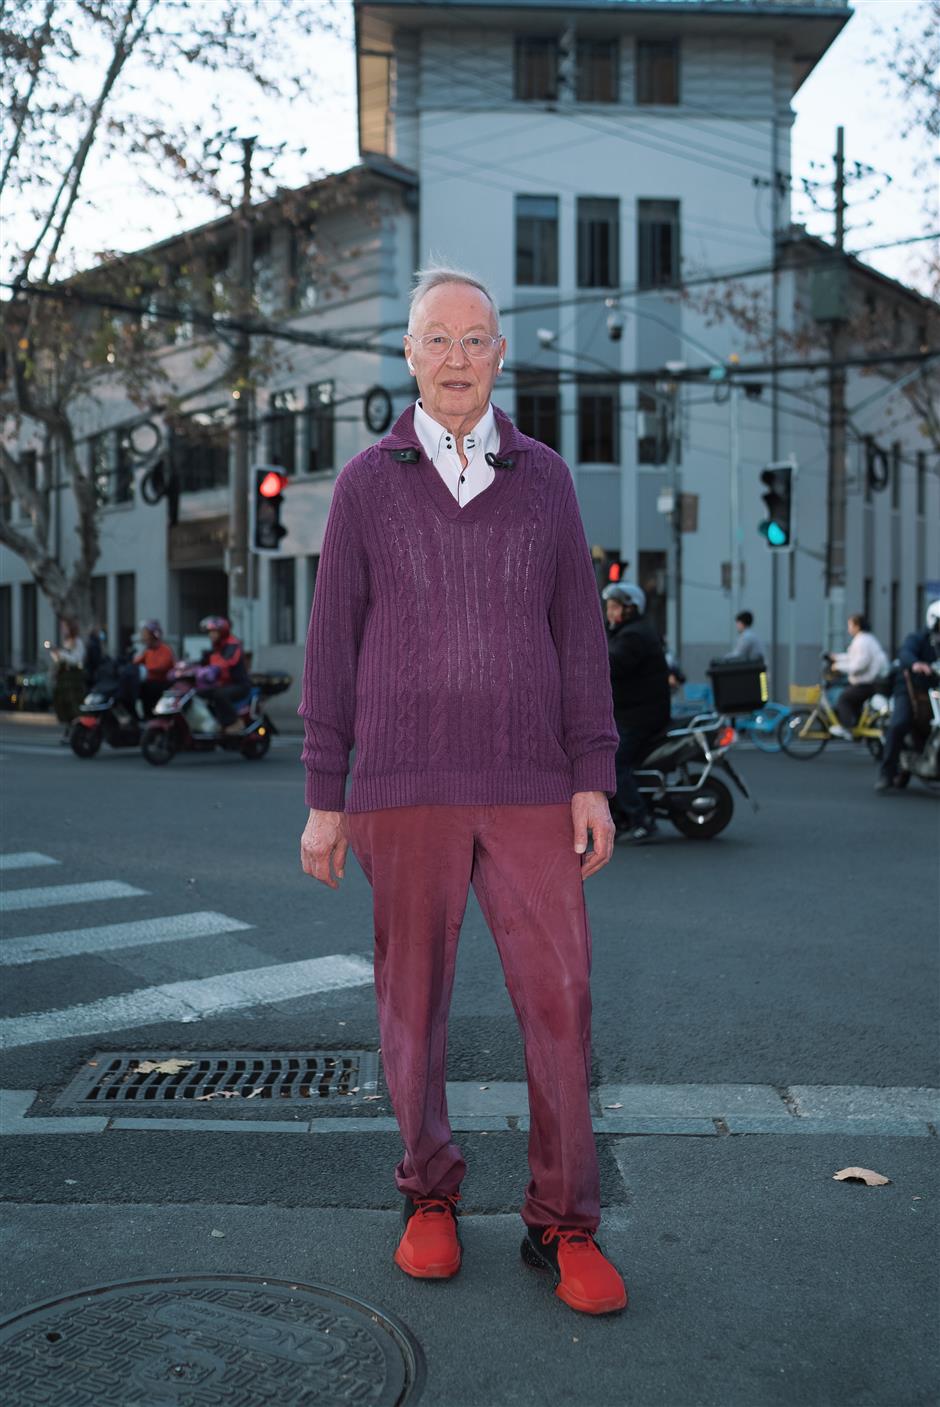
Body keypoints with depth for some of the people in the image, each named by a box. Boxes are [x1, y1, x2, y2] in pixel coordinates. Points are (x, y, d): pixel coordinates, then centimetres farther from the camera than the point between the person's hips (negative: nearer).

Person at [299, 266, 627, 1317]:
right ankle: (429, 1198, 27)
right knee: (413, 1000, 7)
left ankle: (562, 1227, 12)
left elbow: (578, 634, 7)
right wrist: (323, 800, 0)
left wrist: (594, 780, -1)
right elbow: (332, 646, 4)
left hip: (529, 788, 1)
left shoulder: (545, 478, 9)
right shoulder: (367, 483, 5)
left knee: (559, 998, -3)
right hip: (405, 788, -1)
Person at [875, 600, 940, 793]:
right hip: (910, 690, -5)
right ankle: (887, 774, -18)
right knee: (898, 725, -24)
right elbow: (905, 652, -25)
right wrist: (915, 664, -48)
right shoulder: (918, 638, -4)